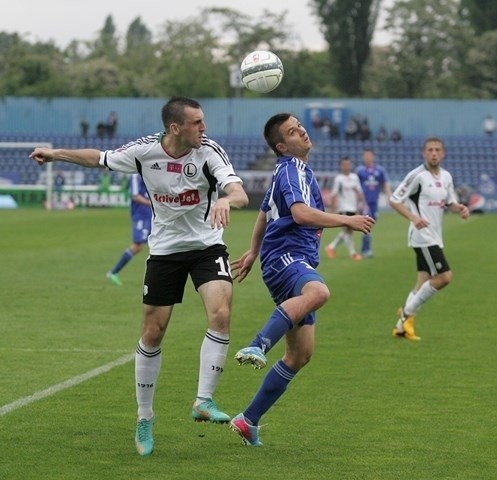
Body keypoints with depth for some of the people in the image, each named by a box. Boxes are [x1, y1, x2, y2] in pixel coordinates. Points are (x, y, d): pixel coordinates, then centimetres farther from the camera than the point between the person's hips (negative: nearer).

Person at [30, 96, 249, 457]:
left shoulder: (209, 151, -17)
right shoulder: (145, 151, -12)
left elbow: (239, 193, -30)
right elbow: (99, 158, 7)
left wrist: (226, 200, -52)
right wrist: (56, 154, 9)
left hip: (207, 246, -1)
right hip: (165, 249, 1)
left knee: (221, 314, -24)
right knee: (152, 333, 3)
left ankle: (204, 401, -15)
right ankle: (145, 417, 18)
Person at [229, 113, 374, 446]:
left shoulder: (295, 170, 25)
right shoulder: (291, 170, -7)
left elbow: (265, 213, 38)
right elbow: (300, 213, -25)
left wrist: (253, 252, 48)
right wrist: (347, 221, -23)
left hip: (299, 262, 10)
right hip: (285, 257, -10)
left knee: (301, 354, 6)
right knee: (318, 292, -44)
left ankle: (249, 420, 11)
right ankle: (258, 346, -51)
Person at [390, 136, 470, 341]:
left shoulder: (446, 176, 10)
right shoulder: (417, 175, -12)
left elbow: (450, 202, 21)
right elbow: (394, 200, -11)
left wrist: (460, 208, -2)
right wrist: (413, 217, -25)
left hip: (435, 237, 8)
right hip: (423, 237, -8)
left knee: (424, 281, 7)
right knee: (444, 276, -14)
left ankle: (402, 325, 14)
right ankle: (408, 312, -1)